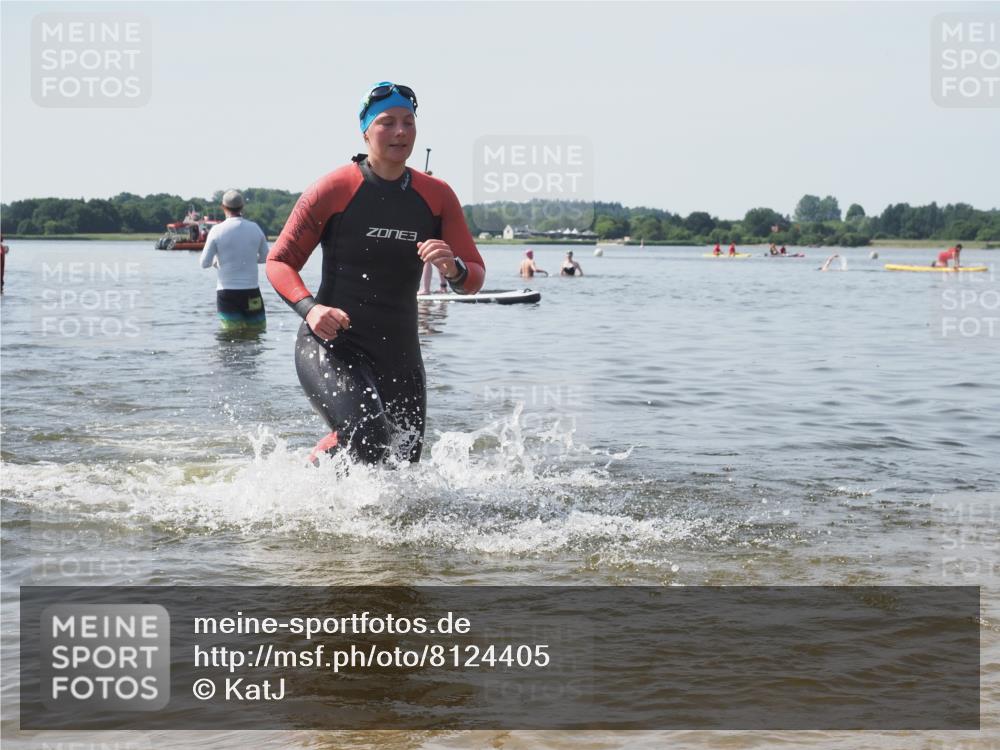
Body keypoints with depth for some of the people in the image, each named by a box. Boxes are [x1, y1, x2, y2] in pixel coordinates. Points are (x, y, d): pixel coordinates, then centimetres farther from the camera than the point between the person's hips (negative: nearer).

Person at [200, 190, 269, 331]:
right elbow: (265, 257, 13)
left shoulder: (217, 230, -7)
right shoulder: (255, 228, 1)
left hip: (227, 294, -1)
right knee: (259, 331, 6)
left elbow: (204, 263, -5)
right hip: (251, 292, 1)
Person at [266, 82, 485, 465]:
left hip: (399, 353, 5)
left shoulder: (437, 196, 4)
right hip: (331, 345, -5)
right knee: (367, 439, -29)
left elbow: (475, 278, 3)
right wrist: (309, 308, -22)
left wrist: (453, 269, -22)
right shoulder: (333, 189, -7)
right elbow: (279, 262, -3)